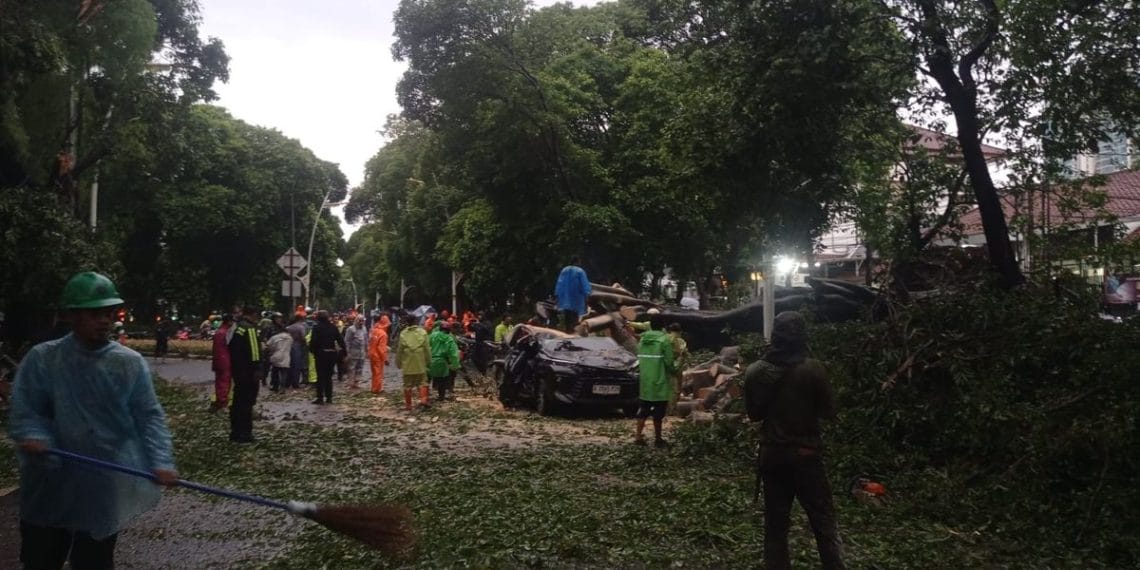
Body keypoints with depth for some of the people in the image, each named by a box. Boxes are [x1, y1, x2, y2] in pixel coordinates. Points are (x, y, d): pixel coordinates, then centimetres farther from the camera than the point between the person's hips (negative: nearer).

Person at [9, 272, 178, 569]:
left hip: (106, 488, 0)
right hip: (50, 487, 0)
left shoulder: (131, 363, -1)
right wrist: (33, 436, -26)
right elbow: (25, 410, -4)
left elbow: (149, 416, -4)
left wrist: (160, 461, -17)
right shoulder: (42, 359, -3)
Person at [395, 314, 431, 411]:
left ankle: (408, 404, 11)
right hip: (420, 363, 0)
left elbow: (399, 350, -1)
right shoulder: (422, 332, -2)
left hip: (407, 363, 0)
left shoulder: (403, 333, -4)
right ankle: (423, 400, -6)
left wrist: (398, 363, 9)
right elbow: (427, 348, -1)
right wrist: (429, 361, 8)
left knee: (408, 384, 8)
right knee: (422, 382, 11)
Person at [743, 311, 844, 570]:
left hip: (771, 454, 3)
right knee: (824, 522, 6)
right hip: (805, 454, -3)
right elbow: (829, 412, -4)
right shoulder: (812, 369, -14)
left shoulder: (755, 372, -4)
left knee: (775, 523, 11)